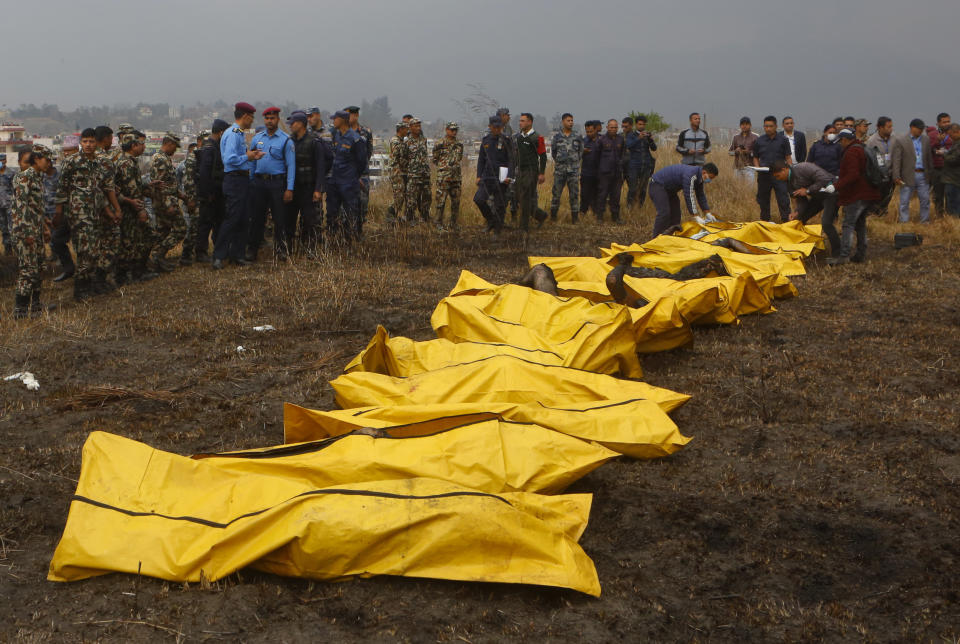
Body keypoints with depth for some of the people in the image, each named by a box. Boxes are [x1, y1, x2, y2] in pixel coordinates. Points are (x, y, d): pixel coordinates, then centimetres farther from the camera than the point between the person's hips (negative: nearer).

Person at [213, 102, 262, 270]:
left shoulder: (240, 134, 17)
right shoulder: (232, 134, -14)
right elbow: (230, 159, -24)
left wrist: (252, 156, 7)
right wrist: (248, 157, -12)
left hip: (243, 179, 10)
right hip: (234, 179, -10)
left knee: (243, 219, 12)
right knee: (232, 218, -10)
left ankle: (237, 255, 19)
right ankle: (219, 256, -6)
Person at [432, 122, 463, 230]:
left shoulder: (459, 145, 13)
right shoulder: (439, 144, -4)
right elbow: (435, 160, 2)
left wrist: (460, 175, 16)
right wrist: (444, 167, -3)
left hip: (456, 177, 5)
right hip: (443, 177, -5)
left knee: (456, 201, 7)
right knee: (441, 200, -3)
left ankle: (453, 223, 16)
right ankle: (439, 223, 4)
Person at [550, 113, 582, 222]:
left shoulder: (577, 136, 5)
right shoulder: (557, 136, 2)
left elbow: (581, 151, 13)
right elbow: (553, 151, 11)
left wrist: (574, 161, 11)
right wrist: (559, 161, 12)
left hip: (573, 170, 1)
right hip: (559, 169, -1)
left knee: (574, 194, 2)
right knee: (556, 193, 2)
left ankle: (574, 216, 9)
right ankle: (553, 215, 13)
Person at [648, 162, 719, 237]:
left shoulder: (699, 176, 0)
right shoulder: (690, 175, -31)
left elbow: (701, 195, 10)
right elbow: (689, 196, -33)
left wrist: (707, 213, 7)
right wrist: (695, 216, -31)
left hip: (669, 188, 11)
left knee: (675, 212, 7)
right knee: (664, 213, -22)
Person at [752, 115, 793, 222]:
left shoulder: (783, 140, 2)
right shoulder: (759, 141, 6)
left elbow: (788, 157, 4)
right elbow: (755, 158, 14)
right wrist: (758, 168, -6)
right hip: (764, 175, 2)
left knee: (783, 201, -7)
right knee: (763, 200, 8)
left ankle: (786, 221, -4)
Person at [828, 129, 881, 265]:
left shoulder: (851, 152, -15)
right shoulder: (862, 149, 17)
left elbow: (853, 175, -25)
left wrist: (836, 186, -25)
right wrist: (839, 180, 30)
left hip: (856, 195, -10)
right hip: (868, 194, 10)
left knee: (848, 224, -10)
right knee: (860, 223, 16)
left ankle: (844, 255, -14)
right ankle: (861, 253, 19)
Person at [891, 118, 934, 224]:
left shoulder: (926, 139, 10)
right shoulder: (900, 140, -6)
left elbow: (929, 157, 14)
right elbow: (896, 160, -9)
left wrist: (931, 172, 9)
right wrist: (896, 176, -14)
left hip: (923, 175, 4)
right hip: (908, 176, -4)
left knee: (925, 200, 9)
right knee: (905, 202, 1)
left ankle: (925, 221, 19)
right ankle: (904, 222, 8)